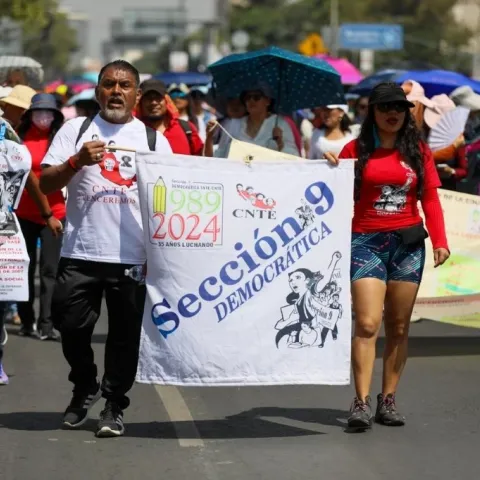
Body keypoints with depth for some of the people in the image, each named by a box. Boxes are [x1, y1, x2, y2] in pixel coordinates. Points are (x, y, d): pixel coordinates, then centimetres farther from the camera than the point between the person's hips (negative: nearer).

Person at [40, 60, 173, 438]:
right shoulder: (76, 130, 6)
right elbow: (46, 184, 1)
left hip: (134, 257, 0)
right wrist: (77, 161, -15)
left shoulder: (154, 139, 10)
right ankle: (84, 388, 28)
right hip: (80, 254, 0)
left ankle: (114, 405, 17)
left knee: (125, 335, 4)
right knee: (72, 326, 5)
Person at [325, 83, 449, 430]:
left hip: (408, 242, 2)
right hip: (366, 241, -2)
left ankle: (388, 400, 12)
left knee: (399, 326, 5)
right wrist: (333, 171, -12)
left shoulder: (418, 150, 8)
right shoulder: (356, 150, 5)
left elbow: (430, 198, 6)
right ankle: (361, 402, -14)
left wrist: (440, 241, -4)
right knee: (367, 323, -12)